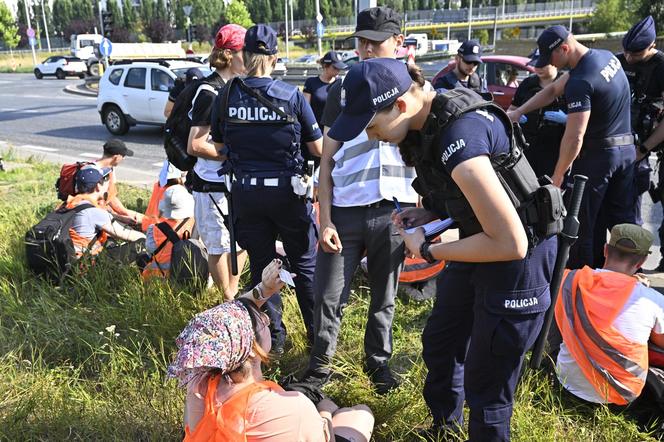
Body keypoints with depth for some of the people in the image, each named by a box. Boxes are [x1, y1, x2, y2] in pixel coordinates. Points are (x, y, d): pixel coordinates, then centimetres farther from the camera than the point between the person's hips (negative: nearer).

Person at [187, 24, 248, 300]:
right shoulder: (209, 92, -16)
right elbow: (195, 146, -22)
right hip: (213, 185, -9)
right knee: (219, 246, 5)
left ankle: (234, 295, 32)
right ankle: (229, 302, 21)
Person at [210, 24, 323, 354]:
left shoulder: (226, 97, -3)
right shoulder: (292, 95, -10)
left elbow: (219, 147, 7)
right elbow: (318, 149, -4)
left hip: (246, 192, 2)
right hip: (287, 191, -2)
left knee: (261, 265, 15)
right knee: (305, 264, 13)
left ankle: (274, 337, 24)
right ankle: (318, 334, 23)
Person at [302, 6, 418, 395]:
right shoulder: (343, 91, 7)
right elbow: (327, 161, 5)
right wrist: (325, 220, -4)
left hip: (394, 213, 1)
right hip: (345, 212, 0)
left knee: (384, 298, 12)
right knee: (329, 296, 2)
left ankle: (379, 361, 32)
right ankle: (321, 362, 23)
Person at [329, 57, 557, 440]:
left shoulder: (457, 140, -33)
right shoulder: (429, 117, -4)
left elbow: (511, 244, -30)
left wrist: (427, 251, -19)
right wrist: (428, 213, -4)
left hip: (518, 260, -9)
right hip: (478, 242, 10)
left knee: (486, 386, 2)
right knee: (439, 343, 25)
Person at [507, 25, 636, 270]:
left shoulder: (580, 82, -23)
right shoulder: (607, 56, 7)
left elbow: (574, 137, -25)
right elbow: (554, 89, 10)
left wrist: (557, 177, -15)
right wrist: (518, 112, 5)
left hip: (597, 155, -9)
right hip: (627, 149, 9)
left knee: (582, 224, 4)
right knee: (624, 220, 14)